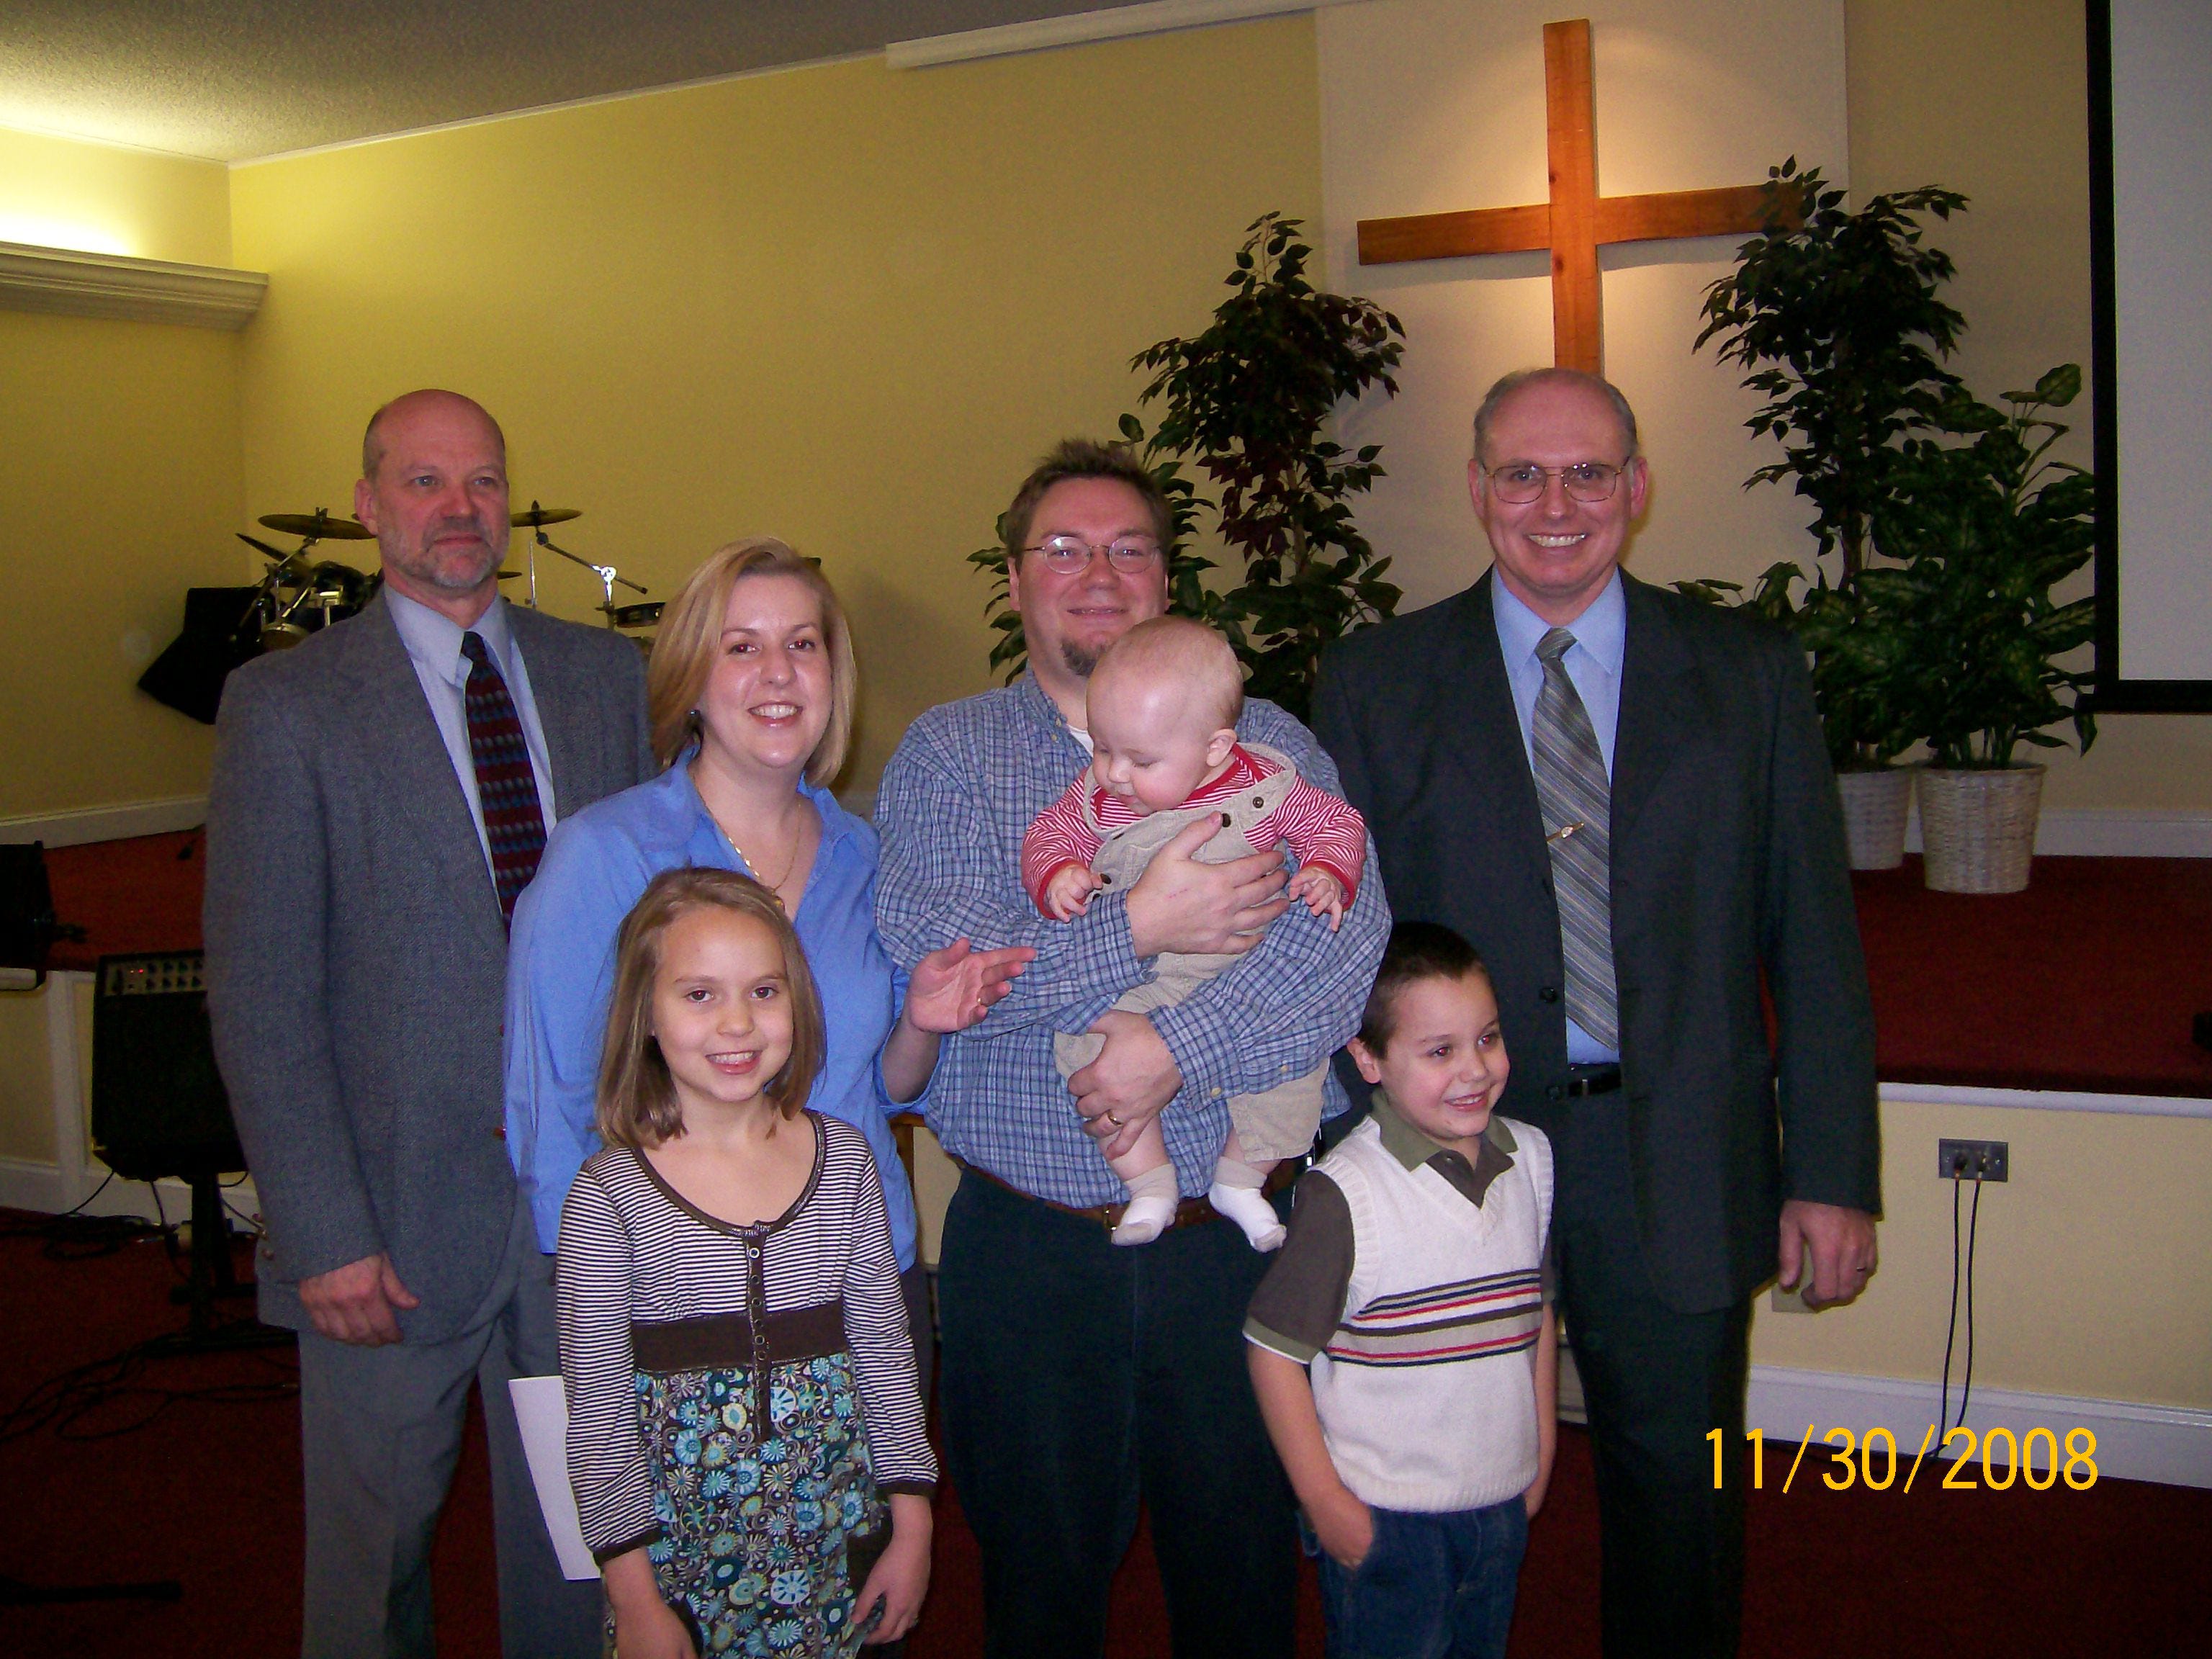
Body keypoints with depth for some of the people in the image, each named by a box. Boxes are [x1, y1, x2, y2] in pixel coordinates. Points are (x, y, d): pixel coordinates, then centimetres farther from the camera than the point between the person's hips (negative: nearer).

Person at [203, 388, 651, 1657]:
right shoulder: (286, 704, -4)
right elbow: (260, 1000, -7)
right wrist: (323, 1232, -12)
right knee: (375, 1542, 13)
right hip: (399, 1214, -2)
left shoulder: (606, 674, 6)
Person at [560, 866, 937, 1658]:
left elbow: (885, 1353, 4)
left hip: (837, 1546, 2)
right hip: (681, 1558, -2)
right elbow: (597, 1414, -7)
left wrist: (912, 1531, 4)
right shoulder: (609, 1196, -10)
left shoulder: (843, 1160, -2)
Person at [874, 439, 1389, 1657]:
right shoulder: (946, 755, 3)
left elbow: (1349, 929, -11)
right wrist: (1140, 930, -20)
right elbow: (927, 964, -12)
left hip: (1238, 1233, 1)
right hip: (1026, 1245, 0)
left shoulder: (1266, 743, 5)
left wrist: (1176, 1044, -21)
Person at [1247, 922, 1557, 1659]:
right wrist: (1324, 1500, -12)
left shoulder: (1531, 1158, 0)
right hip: (1383, 1517, -6)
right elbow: (1274, 1349, -16)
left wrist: (1543, 1449, 14)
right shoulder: (1343, 1195, -21)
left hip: (1503, 1506, 6)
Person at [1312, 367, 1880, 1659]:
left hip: (1682, 1172, 1)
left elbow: (1814, 938, 1)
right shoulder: (1373, 684, -1)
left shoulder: (1752, 675, 1)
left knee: (1682, 1497, 17)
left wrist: (1832, 1175, -2)